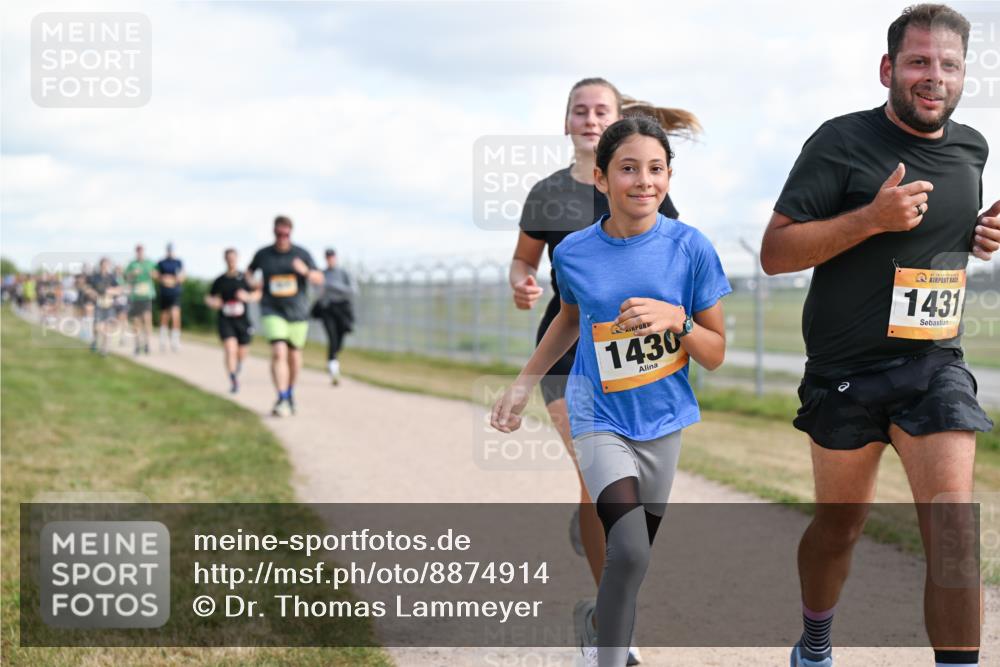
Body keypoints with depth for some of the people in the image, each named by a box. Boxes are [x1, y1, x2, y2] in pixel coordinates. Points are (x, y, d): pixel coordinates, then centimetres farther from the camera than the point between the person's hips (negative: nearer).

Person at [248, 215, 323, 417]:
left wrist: (306, 271, -24)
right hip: (273, 312, -2)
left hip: (297, 312, 2)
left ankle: (290, 393, 37)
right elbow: (249, 271, 19)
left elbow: (319, 279, -6)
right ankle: (282, 400, -22)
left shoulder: (302, 254, -3)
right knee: (279, 353, -19)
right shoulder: (263, 254, -1)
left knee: (294, 354, 14)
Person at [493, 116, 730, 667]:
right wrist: (523, 384, 17)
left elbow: (716, 354, -4)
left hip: (662, 419, 2)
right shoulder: (573, 253, -8)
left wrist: (675, 319, -22)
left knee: (635, 555, 13)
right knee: (629, 549, -21)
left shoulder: (690, 248, -10)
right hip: (600, 417, -2)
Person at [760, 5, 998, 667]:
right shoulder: (844, 141, -10)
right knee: (840, 526, 13)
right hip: (848, 371, -3)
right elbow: (775, 251, -13)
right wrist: (873, 218, -24)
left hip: (936, 365, 3)